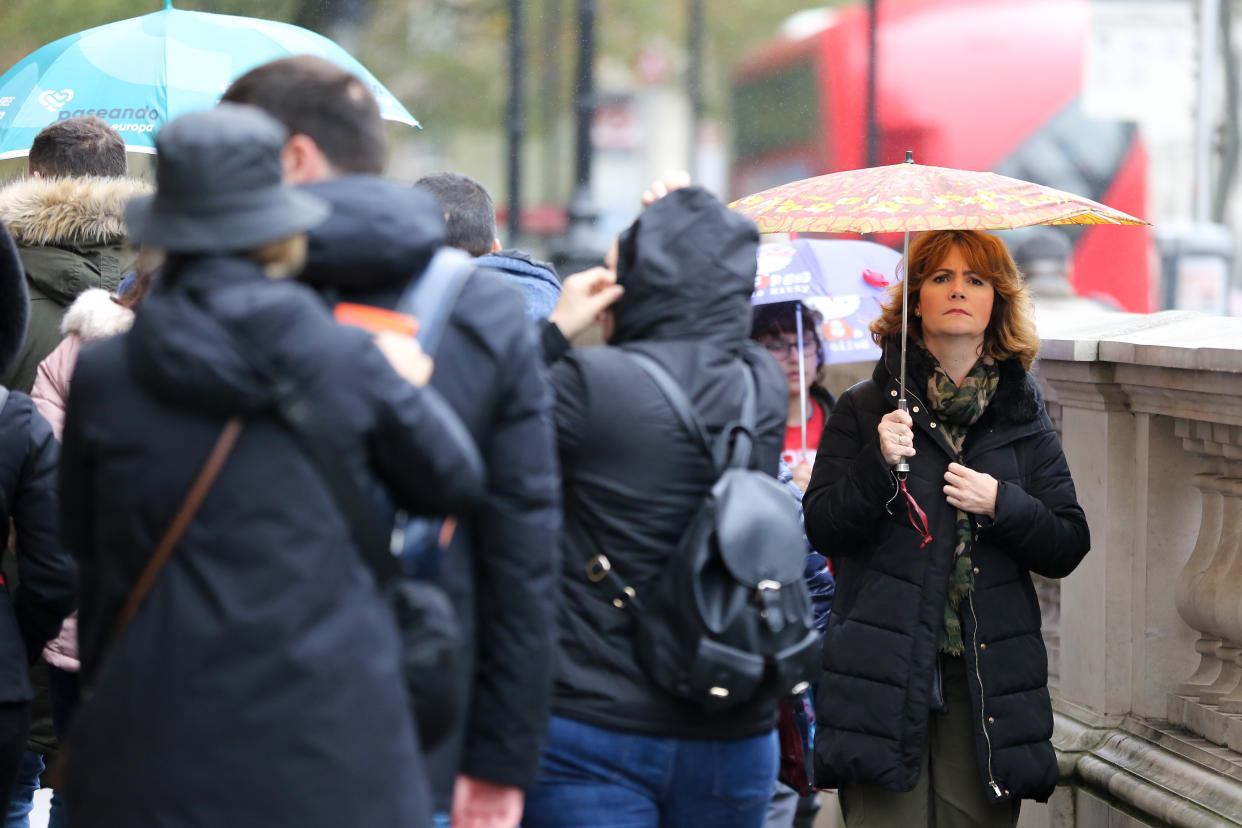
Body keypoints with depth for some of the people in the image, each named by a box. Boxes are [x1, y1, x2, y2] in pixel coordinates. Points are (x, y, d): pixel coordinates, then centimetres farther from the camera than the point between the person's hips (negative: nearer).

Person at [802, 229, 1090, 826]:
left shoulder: (1023, 418, 10)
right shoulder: (863, 410, 5)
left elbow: (1068, 548, 6)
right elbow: (821, 530, -2)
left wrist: (1001, 505, -11)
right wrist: (878, 465, -17)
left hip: (987, 684, 2)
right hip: (884, 679, -2)